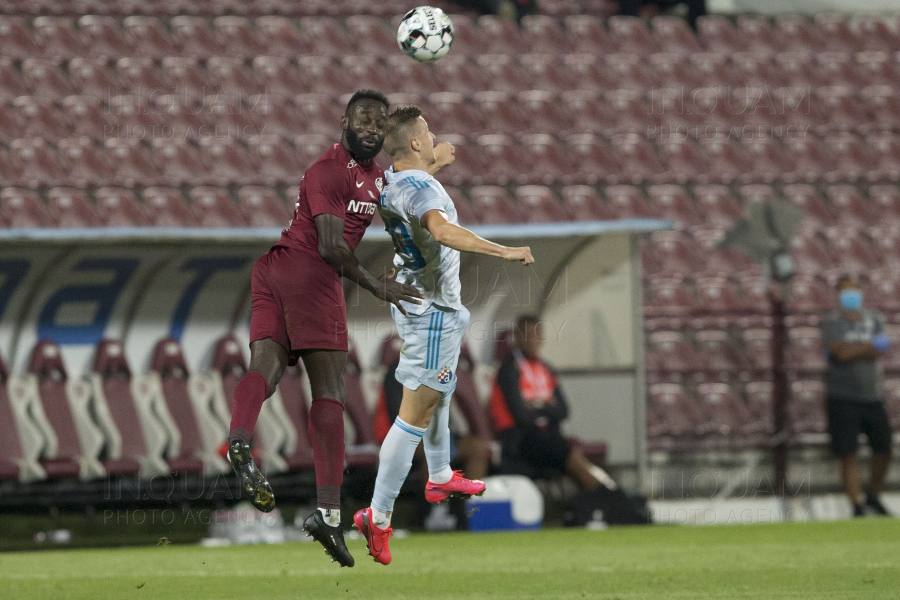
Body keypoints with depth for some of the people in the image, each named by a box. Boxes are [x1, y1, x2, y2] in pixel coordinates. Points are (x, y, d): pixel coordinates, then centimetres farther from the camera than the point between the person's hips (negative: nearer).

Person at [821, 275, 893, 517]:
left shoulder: (873, 320, 10)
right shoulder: (832, 322, -3)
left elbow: (880, 352, -5)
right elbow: (841, 352, -18)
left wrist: (852, 351, -16)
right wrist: (872, 345, -8)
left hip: (872, 396, 4)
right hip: (843, 397, -4)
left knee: (884, 449, 7)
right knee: (848, 454, -7)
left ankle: (874, 496, 28)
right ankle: (857, 504, -3)